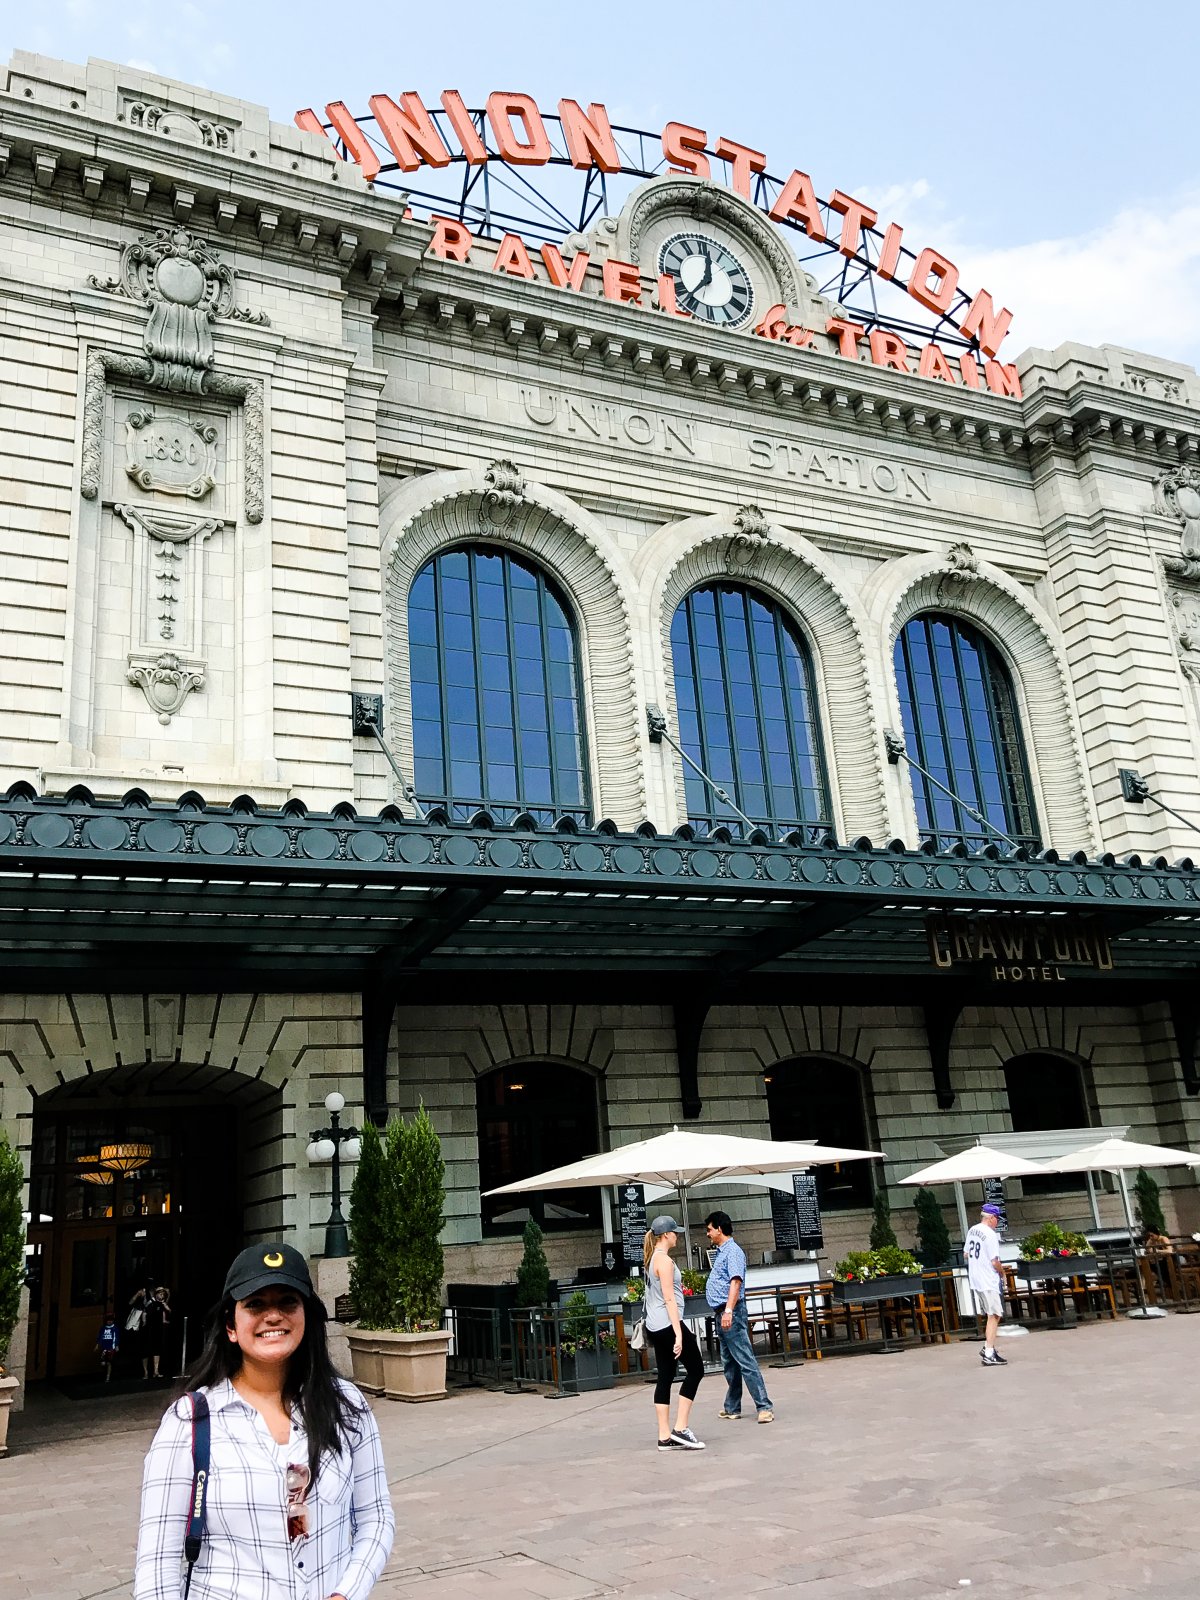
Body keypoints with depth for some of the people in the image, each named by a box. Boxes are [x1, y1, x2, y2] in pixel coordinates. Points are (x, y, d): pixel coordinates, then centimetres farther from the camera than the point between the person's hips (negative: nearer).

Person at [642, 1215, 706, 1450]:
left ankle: (665, 1436, 9)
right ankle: (680, 1428, -3)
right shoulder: (664, 1260, -14)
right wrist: (678, 1332, -21)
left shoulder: (652, 1259, 15)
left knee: (665, 1377, 9)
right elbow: (669, 1298, -19)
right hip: (668, 1324, -9)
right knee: (695, 1370, -1)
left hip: (655, 1327, 9)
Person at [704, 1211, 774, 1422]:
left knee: (745, 1361, -10)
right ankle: (732, 1408, 22)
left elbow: (736, 1281, -24)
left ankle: (764, 1407, -10)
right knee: (729, 1363, 15)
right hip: (723, 1313, 10)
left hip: (732, 1313, -10)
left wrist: (728, 1310, -32)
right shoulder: (720, 1252, 17)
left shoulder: (733, 1251, -13)